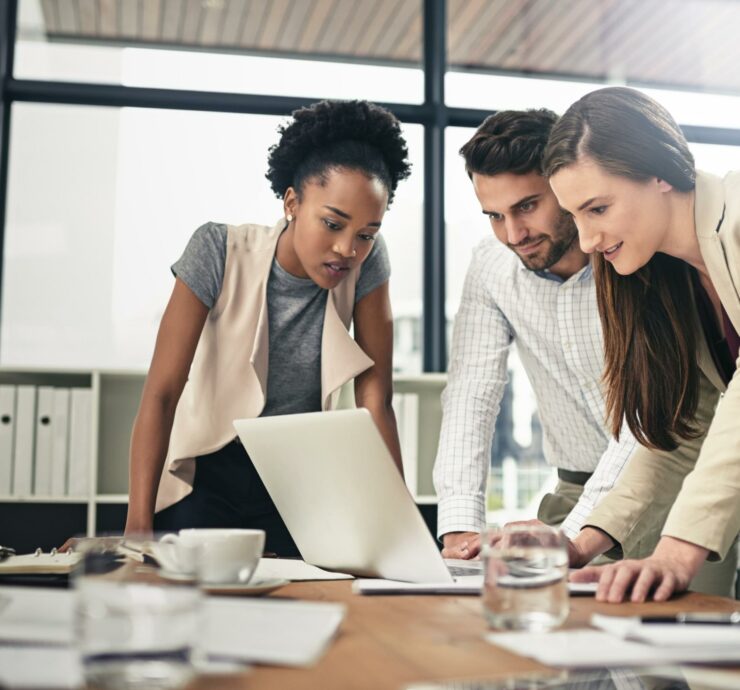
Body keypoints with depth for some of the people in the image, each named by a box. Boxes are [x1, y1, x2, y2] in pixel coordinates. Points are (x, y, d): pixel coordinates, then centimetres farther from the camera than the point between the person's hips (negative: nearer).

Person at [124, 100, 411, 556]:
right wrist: (139, 524, -29)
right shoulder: (220, 252, -19)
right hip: (205, 475, -2)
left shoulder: (366, 262, -13)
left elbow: (376, 401, -13)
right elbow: (162, 392, -22)